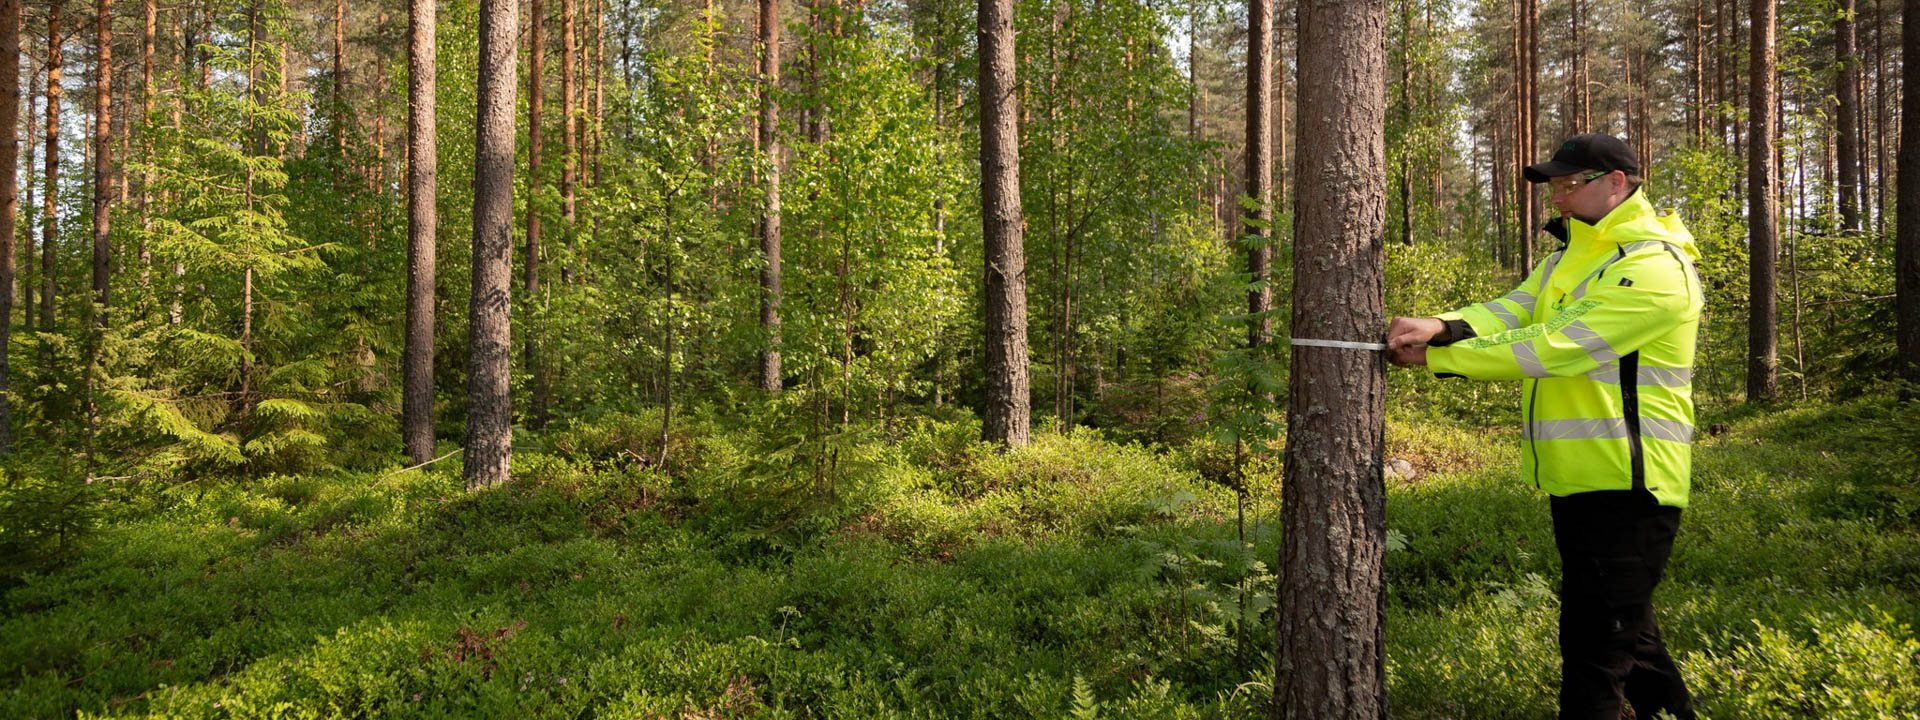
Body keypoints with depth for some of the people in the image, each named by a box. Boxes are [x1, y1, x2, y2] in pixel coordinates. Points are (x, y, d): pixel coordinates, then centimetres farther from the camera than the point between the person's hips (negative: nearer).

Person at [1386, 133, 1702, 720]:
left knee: (1596, 649, -4)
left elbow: (1553, 346, -23)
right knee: (1626, 632, 24)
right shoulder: (1569, 256, 15)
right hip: (1577, 478, 9)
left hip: (1624, 485, -9)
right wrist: (1440, 326, -23)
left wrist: (1435, 358, -22)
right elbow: (1509, 312, -2)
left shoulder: (1655, 268, -15)